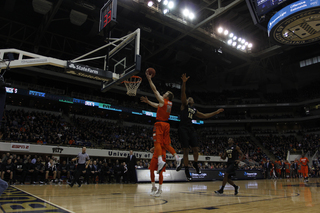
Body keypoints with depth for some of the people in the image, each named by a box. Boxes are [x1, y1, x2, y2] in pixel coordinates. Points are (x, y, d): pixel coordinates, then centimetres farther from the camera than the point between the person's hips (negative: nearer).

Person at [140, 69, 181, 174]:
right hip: (166, 124, 7)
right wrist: (147, 101, 30)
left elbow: (155, 90, -3)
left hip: (160, 123, -7)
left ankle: (160, 161, -25)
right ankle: (177, 158, -5)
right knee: (167, 144, 10)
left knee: (157, 142, -10)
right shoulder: (170, 104, 17)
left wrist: (149, 79, 3)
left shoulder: (162, 101, -6)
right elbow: (157, 106, 28)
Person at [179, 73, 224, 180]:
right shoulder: (184, 105, 6)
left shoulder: (194, 110, 22)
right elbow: (183, 94, -10)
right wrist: (184, 82, -24)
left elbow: (204, 116, 30)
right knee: (186, 151, -3)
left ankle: (195, 164, 31)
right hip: (183, 129, -5)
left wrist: (216, 112, 30)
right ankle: (186, 170, 10)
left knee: (196, 149, 2)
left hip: (191, 129, 6)